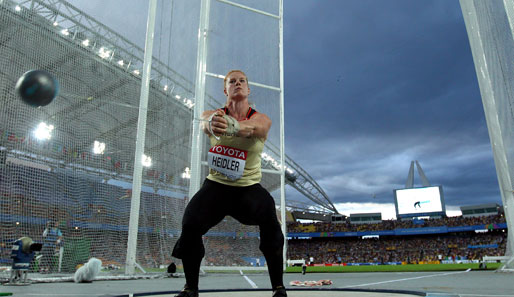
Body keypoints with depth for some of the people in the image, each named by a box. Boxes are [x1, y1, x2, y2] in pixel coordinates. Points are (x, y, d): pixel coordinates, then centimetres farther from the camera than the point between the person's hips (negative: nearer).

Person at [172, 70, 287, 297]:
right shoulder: (213, 114, -1)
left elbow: (250, 128, -33)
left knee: (270, 220, -27)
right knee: (190, 225, -18)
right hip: (216, 184, 1)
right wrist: (212, 124, -55)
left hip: (249, 186, -1)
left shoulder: (262, 120, -6)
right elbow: (206, 124, -28)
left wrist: (232, 126, -57)